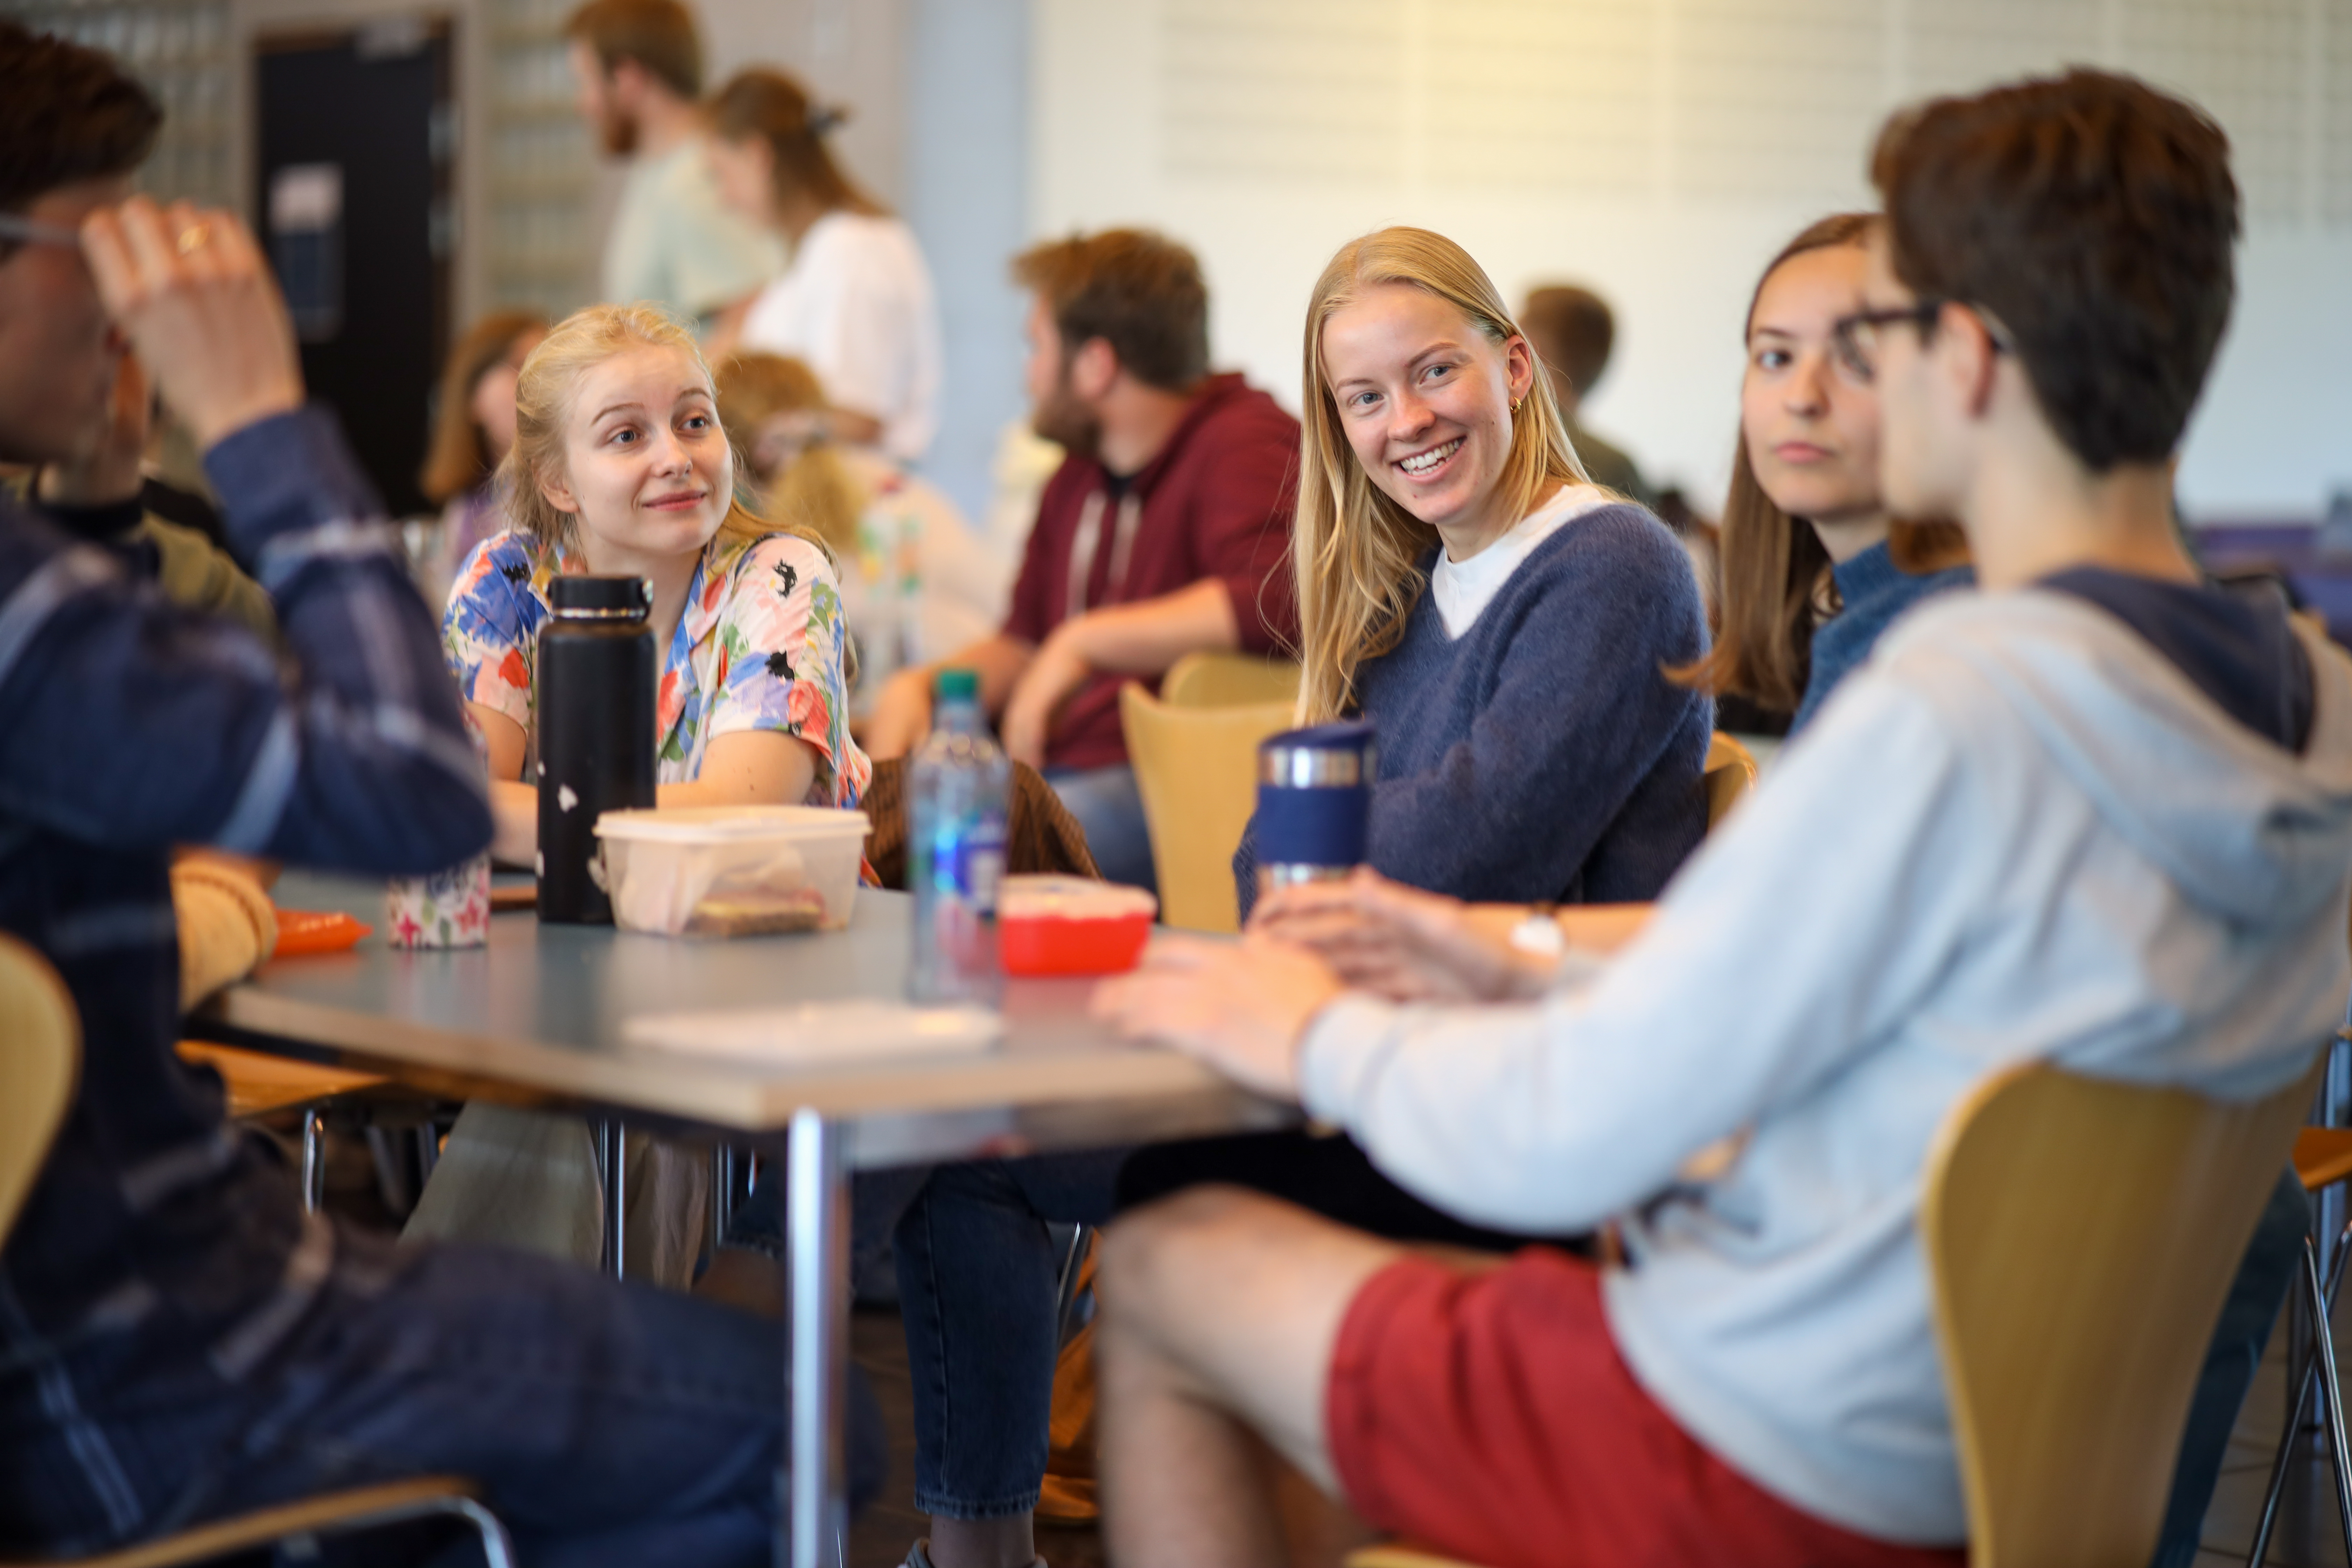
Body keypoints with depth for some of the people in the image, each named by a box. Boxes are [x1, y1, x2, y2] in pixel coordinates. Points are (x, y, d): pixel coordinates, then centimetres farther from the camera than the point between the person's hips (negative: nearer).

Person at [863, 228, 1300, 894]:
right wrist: (916, 686, 10)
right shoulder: (1080, 476, 22)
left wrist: (1084, 642, -22)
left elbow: (1275, 599, -28)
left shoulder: (1244, 445, -9)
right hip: (1054, 772, 9)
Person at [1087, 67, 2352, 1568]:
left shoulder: (1946, 717, -28)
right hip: (1996, 1444, 8)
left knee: (1163, 1265, 11)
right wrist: (1542, 983, 14)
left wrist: (1323, 1036, -1)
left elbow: (1562, 1145, -21)